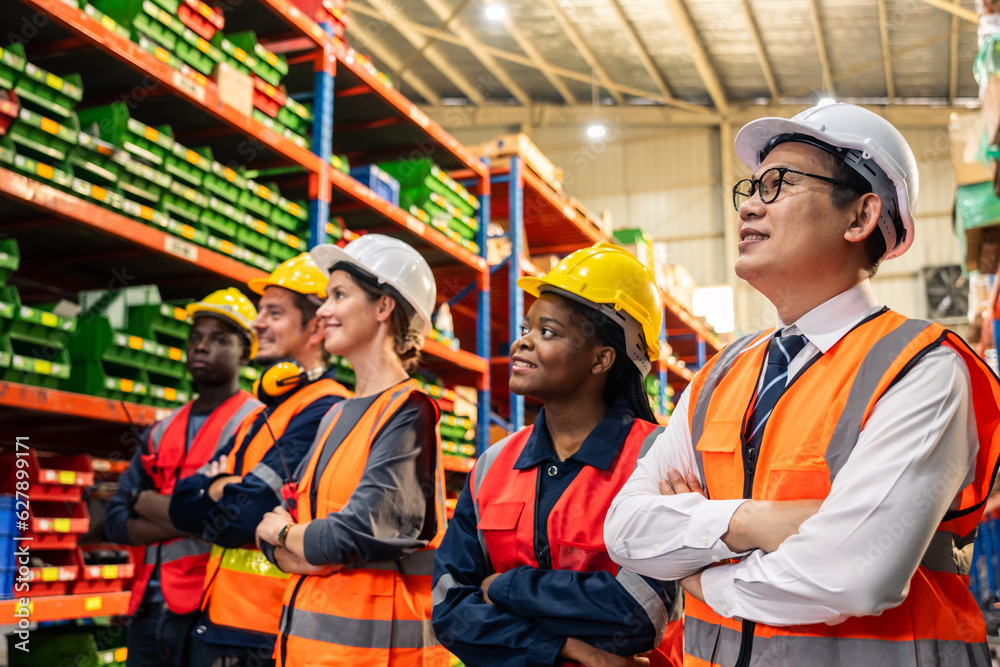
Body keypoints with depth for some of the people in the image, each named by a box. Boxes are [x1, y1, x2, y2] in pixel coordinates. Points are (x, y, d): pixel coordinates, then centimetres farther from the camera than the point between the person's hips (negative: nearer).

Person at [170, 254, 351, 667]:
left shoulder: (324, 412, -16)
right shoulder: (259, 417, 14)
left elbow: (244, 516, -21)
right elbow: (182, 505, 8)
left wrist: (214, 494, -1)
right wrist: (227, 486, -10)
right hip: (217, 625, 8)